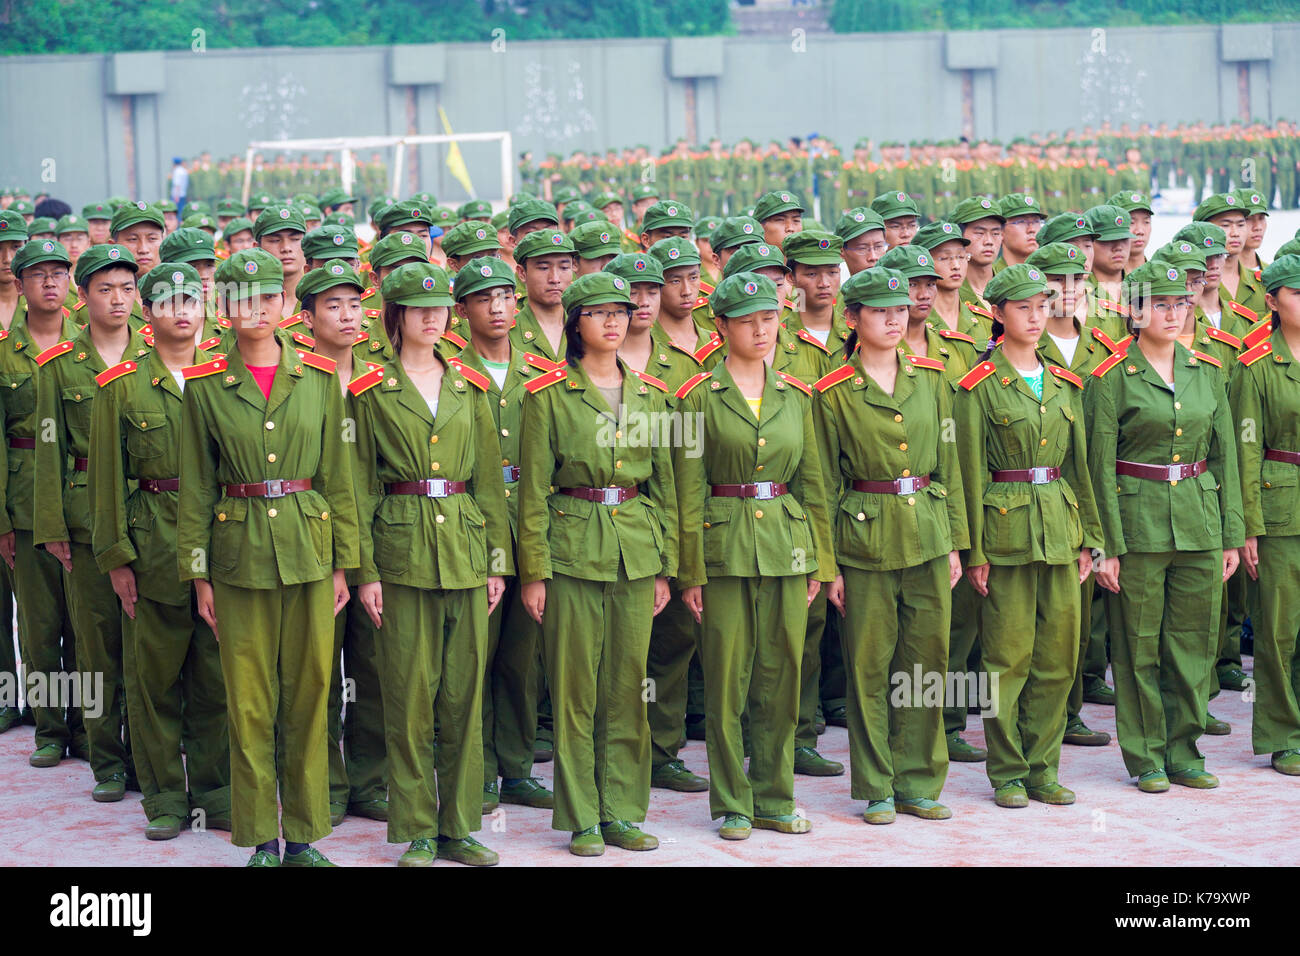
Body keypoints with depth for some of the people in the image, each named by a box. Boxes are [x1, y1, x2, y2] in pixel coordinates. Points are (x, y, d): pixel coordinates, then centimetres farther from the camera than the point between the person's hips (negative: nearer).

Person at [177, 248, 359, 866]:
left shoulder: (318, 378, 3)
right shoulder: (205, 386, 0)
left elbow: (336, 475, 6)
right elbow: (196, 488, 3)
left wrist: (342, 563, 4)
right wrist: (199, 575, 0)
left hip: (309, 544, 1)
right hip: (241, 552, -1)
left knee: (309, 693, 5)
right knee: (249, 699, 3)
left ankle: (305, 835, 15)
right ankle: (261, 837, 13)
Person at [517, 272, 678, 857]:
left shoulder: (649, 396, 11)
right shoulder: (549, 395, -2)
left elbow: (663, 484, 14)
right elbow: (533, 490, -3)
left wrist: (664, 566, 10)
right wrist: (533, 571, -7)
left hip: (637, 554, 4)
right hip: (573, 551, -4)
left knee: (628, 686, 7)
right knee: (575, 688, 0)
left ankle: (622, 811, 16)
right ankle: (582, 819, 8)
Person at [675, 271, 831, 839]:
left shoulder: (795, 396, 9)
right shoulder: (700, 397, -3)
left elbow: (812, 483, 12)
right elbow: (689, 492, -4)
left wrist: (819, 562, 9)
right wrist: (691, 572, -7)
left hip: (788, 544, 4)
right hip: (726, 547, -4)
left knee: (782, 676, 7)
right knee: (727, 679, 0)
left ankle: (773, 798, 17)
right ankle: (731, 803, 10)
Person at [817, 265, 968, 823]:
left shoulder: (930, 379, 7)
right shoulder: (834, 394, -4)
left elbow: (948, 464, 11)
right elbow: (826, 484, -2)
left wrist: (954, 542, 7)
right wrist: (829, 564, -4)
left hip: (928, 537, 3)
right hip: (866, 540, -3)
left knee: (927, 659, 6)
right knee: (869, 666, 2)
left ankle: (918, 782, 17)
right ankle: (876, 789, 13)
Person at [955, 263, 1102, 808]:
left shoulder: (1063, 383, 12)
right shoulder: (980, 385, -5)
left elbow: (1078, 463, 15)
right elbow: (971, 471, -6)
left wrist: (1088, 537, 12)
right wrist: (975, 551, -9)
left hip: (1060, 525, 5)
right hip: (1006, 526, -5)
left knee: (1058, 651, 6)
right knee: (1008, 654, -1)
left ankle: (1043, 768, 15)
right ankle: (1007, 772, 9)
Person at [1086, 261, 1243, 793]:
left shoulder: (1206, 371, 8)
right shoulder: (1111, 378, -5)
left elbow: (1224, 455, 11)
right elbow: (1100, 467, -6)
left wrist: (1230, 535, 7)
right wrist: (1107, 545, -10)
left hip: (1200, 522, 4)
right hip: (1138, 522, -4)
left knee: (1195, 643, 7)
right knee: (1139, 645, 2)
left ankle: (1183, 752, 18)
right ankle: (1145, 758, 13)